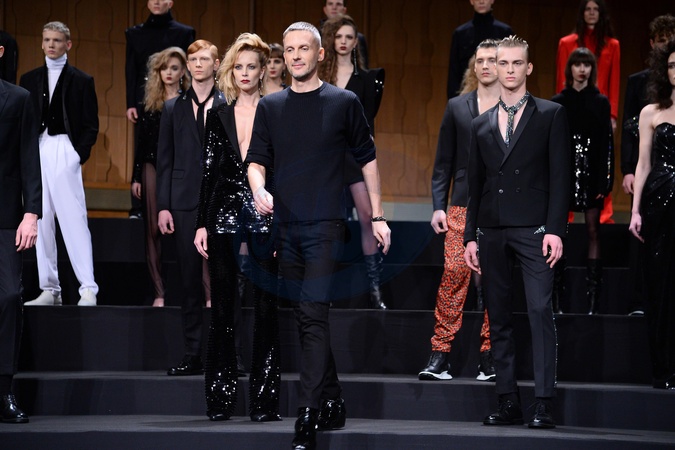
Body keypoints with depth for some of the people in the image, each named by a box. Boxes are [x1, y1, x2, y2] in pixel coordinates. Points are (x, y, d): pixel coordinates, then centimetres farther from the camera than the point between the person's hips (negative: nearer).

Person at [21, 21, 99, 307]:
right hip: (36, 153, 4)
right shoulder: (29, 79, 15)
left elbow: (91, 125, 4)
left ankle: (88, 289, -11)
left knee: (74, 220, -10)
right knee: (41, 223, 4)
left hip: (65, 153, -4)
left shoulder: (82, 81, 7)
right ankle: (49, 289, 8)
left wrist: (80, 154, -9)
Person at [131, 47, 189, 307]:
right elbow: (142, 141, 12)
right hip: (153, 167, 3)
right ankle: (159, 293, 6)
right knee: (153, 230, 2)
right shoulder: (151, 102, 10)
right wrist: (136, 176, 8)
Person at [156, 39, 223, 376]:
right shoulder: (173, 108, 12)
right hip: (185, 202, 2)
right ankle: (193, 356, 9)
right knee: (189, 281, 4)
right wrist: (163, 206, 2)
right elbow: (164, 160, 10)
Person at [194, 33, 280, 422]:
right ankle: (221, 399, 9)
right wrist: (202, 223, 3)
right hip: (225, 216, 2)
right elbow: (209, 172, 10)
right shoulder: (219, 116, 9)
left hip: (266, 216, -2)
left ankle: (264, 401, 4)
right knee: (223, 310, 3)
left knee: (267, 309, 0)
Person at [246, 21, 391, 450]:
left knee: (314, 316, -14)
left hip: (325, 226, -5)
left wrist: (378, 216, 4)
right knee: (306, 318, 11)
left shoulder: (344, 102, 2)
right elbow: (257, 159, 8)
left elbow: (368, 158, 7)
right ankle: (333, 404, 24)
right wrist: (259, 189, -15)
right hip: (285, 227, 5)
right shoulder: (270, 106, 11)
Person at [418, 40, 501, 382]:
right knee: (454, 272, -9)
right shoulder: (457, 107, 12)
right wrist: (438, 206, 4)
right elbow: (443, 162, 12)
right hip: (463, 206, 1)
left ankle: (488, 357, 7)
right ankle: (440, 355, -6)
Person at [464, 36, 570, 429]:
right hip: (492, 232, 5)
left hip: (534, 229, -4)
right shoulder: (482, 124, 17)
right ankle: (509, 403, 8)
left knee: (541, 311, -13)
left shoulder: (551, 115, 5)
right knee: (499, 318, 4)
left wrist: (555, 229, -10)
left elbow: (560, 175, -1)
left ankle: (545, 404, -14)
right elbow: (475, 185, 17)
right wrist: (471, 236, 10)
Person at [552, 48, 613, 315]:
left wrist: (605, 181, -6)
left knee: (593, 232, -1)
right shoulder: (558, 102, 6)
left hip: (591, 172, 0)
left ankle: (593, 295, -1)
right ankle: (556, 295, 2)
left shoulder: (601, 102, 6)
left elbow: (607, 143, 2)